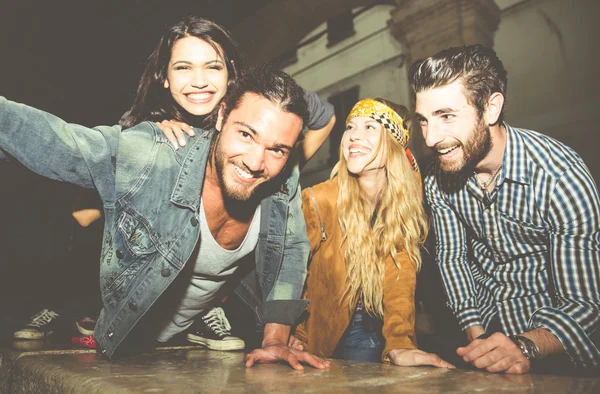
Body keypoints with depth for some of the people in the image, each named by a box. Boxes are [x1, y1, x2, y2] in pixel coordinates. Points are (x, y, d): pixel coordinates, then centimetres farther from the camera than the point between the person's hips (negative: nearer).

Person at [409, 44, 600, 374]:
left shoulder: (559, 177, -23)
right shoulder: (438, 181, -8)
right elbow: (452, 257, 1)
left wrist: (525, 346, -34)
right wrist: (476, 336, -8)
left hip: (548, 337, -2)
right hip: (485, 325, 3)